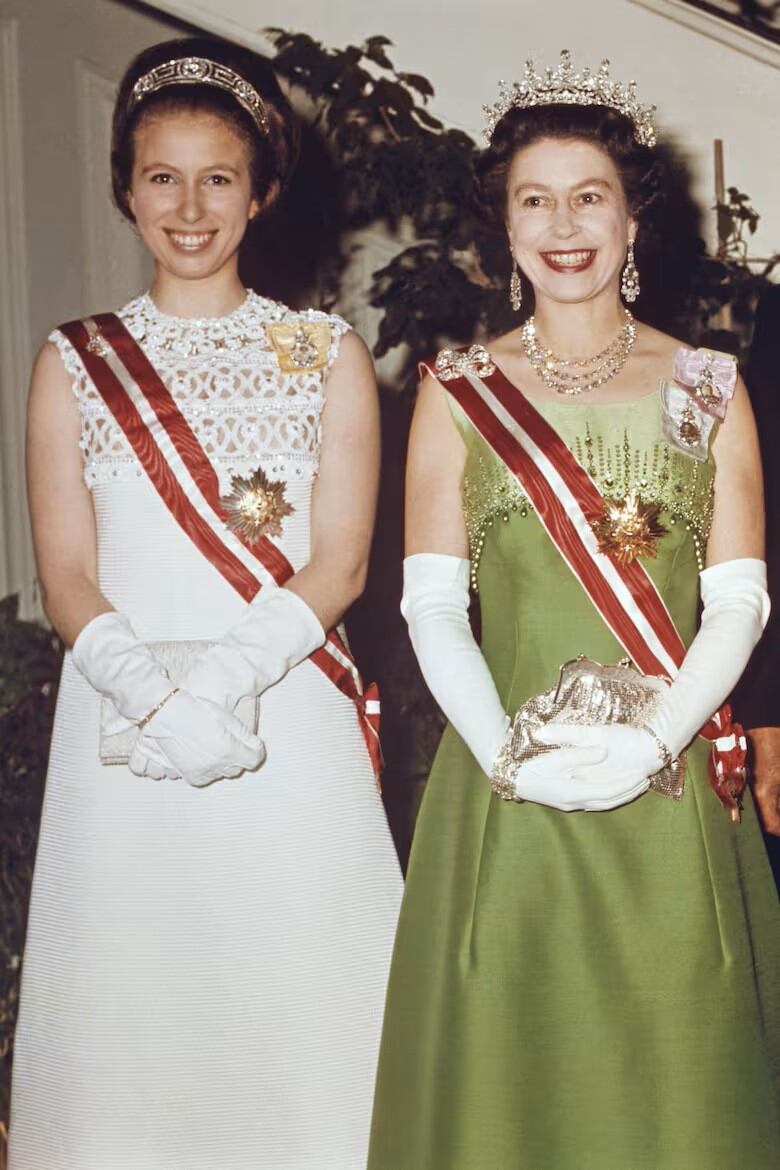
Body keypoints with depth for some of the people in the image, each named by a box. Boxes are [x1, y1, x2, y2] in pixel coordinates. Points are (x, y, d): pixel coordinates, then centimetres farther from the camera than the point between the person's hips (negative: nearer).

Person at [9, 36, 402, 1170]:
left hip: (291, 729, -1)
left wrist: (219, 678, -17)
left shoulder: (326, 353, 6)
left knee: (292, 1006, 3)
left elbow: (339, 566, -1)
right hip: (119, 736, 1)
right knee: (130, 1012, 5)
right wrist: (153, 691, -16)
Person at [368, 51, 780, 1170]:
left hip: (673, 796, 0)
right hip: (504, 794, 0)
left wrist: (649, 743, -14)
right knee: (508, 1065, 4)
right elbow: (432, 603, 0)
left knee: (674, 1064, 5)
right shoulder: (457, 391, 7)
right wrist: (508, 755, -14)